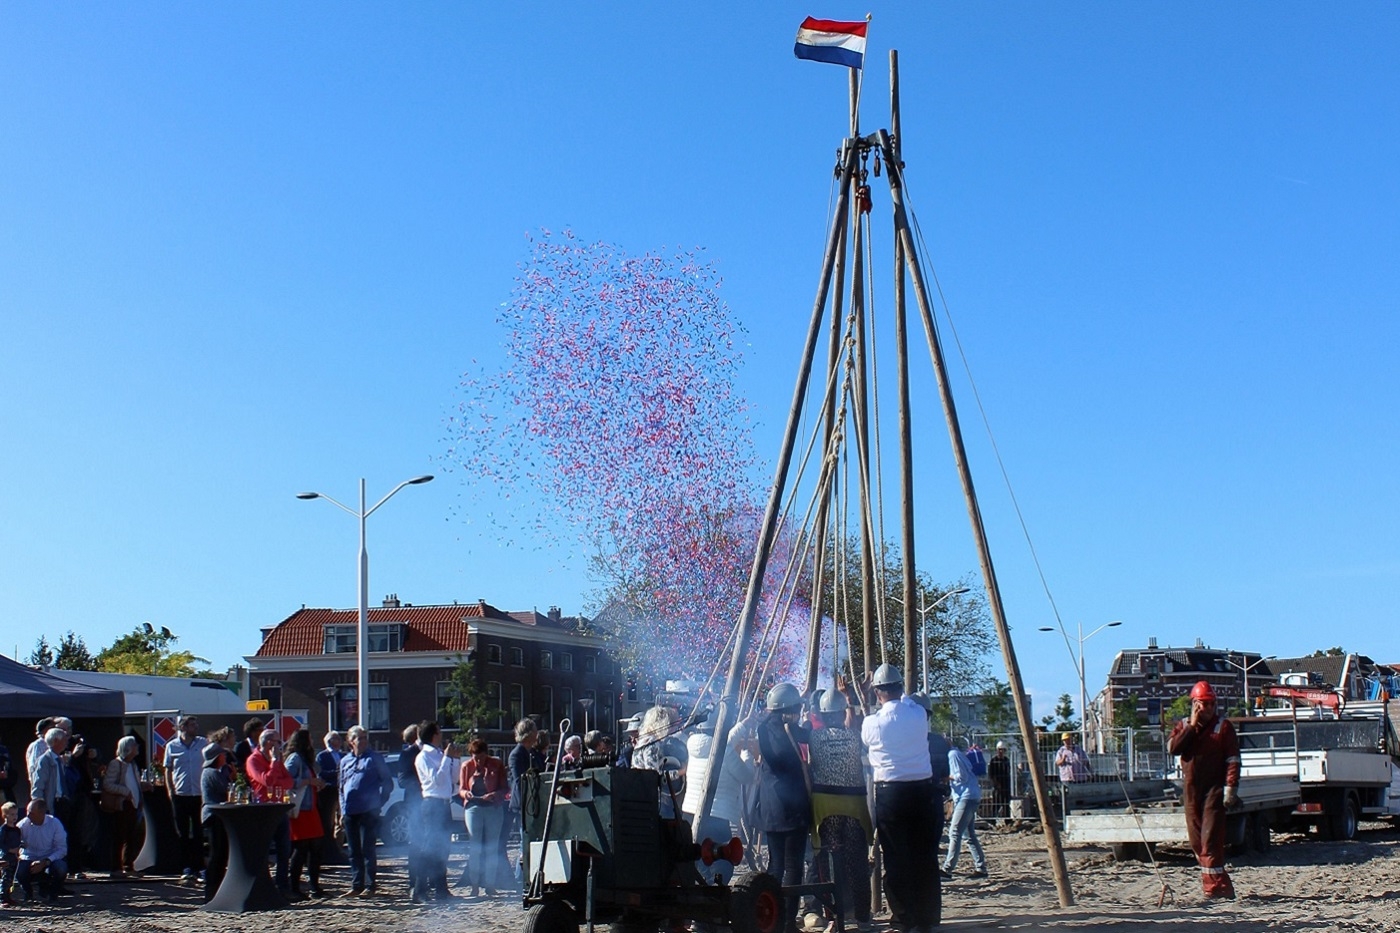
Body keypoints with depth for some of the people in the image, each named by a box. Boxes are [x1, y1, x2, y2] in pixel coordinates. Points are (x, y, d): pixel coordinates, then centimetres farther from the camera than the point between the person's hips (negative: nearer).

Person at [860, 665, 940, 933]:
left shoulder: (872, 723, -8)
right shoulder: (919, 714, 0)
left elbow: (863, 743, 11)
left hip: (890, 793, -3)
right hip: (922, 790, 3)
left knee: (896, 859, 2)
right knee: (925, 858, 8)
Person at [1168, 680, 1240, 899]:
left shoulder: (1223, 726, 0)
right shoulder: (1183, 726, 12)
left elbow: (1233, 760, -5)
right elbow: (1172, 748, -7)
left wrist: (1231, 787, -15)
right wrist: (1192, 726, -10)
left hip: (1214, 788, -5)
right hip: (1191, 789, 5)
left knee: (1211, 838, -12)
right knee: (1196, 840, 7)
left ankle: (1215, 886, -11)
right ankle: (1212, 882, 16)